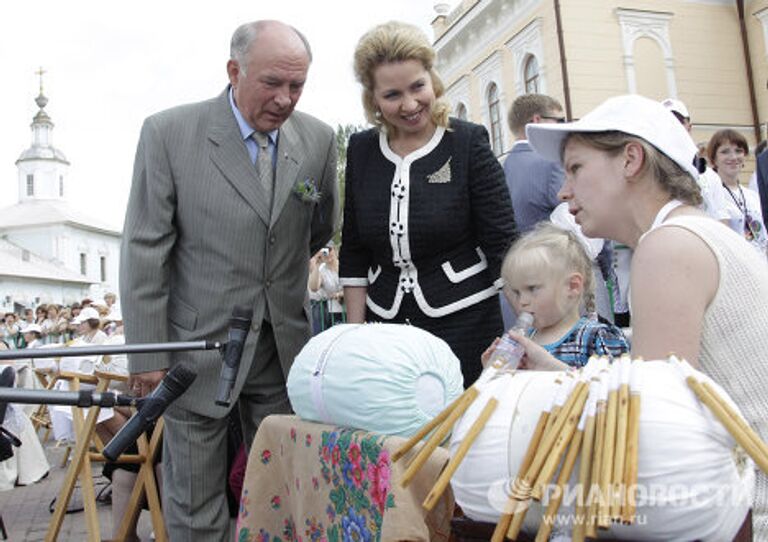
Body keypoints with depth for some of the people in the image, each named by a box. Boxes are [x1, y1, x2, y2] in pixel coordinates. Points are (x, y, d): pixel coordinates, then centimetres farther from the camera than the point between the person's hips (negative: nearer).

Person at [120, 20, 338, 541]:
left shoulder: (318, 138, 1)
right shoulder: (168, 133, -8)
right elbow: (144, 252, -8)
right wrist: (148, 355, -8)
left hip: (285, 344, 3)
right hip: (200, 344, -2)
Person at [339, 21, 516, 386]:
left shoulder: (468, 143, -7)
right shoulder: (361, 150, 4)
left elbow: (503, 245, -6)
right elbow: (353, 253, 8)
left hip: (464, 322, -3)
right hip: (384, 323, 3)